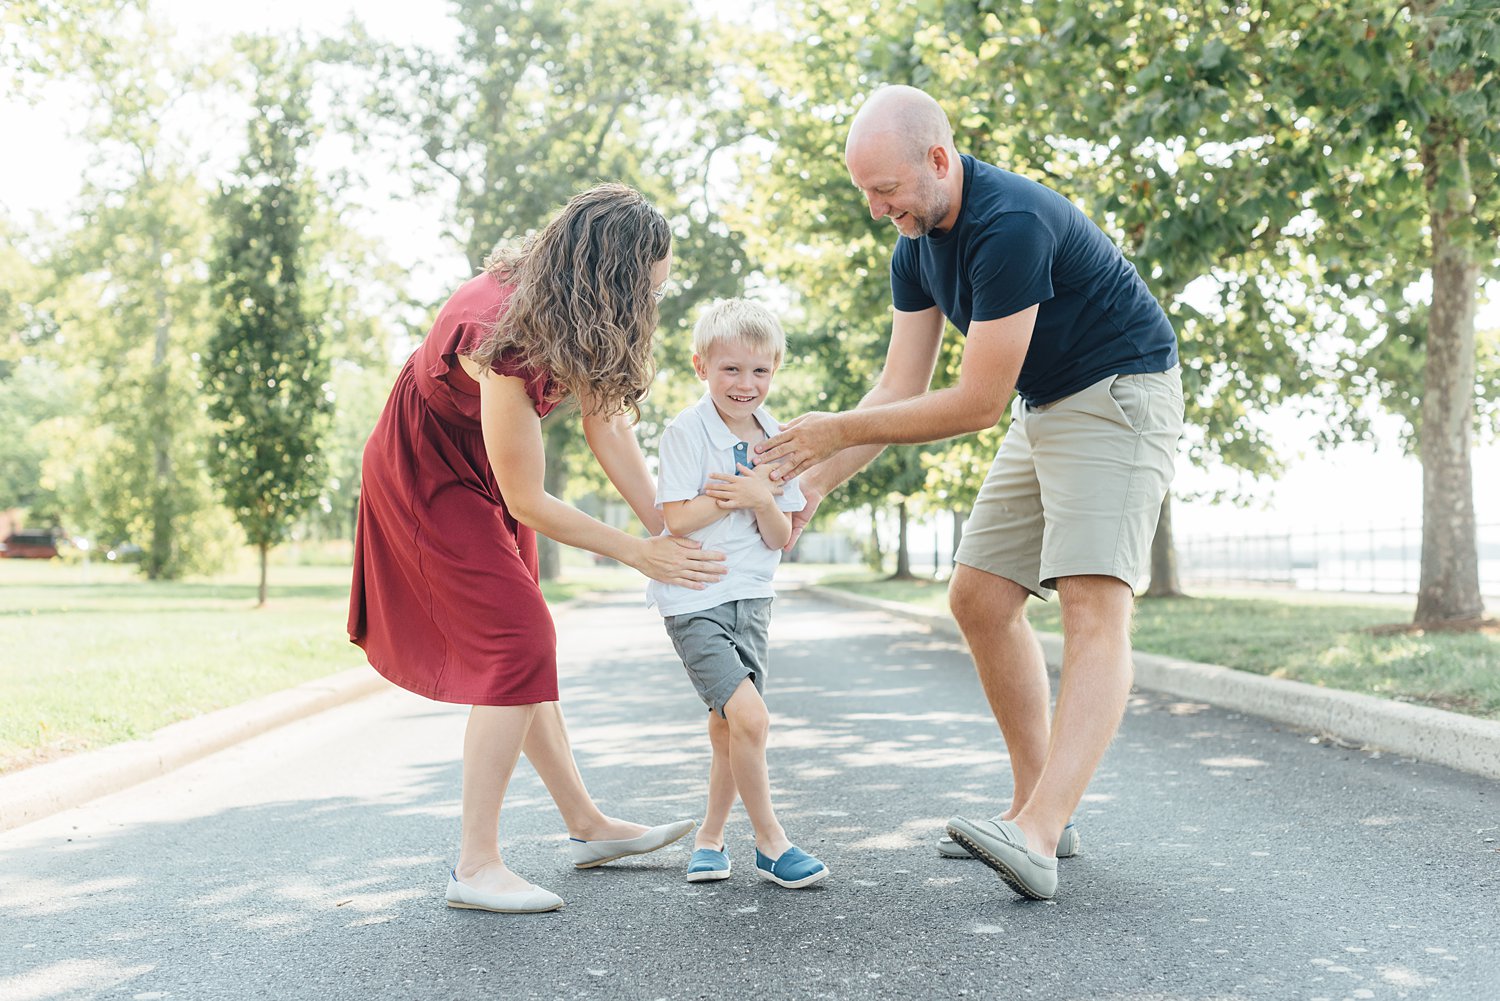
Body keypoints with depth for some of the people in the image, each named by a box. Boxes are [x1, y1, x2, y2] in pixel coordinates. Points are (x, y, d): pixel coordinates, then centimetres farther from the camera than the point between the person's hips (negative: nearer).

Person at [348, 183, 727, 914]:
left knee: (521, 647, 12)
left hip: (482, 470, 9)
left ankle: (585, 826, 22)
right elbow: (527, 503, -29)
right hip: (427, 475, -9)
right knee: (517, 643, -16)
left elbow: (607, 422, -7)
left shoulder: (573, 318, -14)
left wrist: (665, 527, -13)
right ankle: (476, 866, -11)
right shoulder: (510, 343, -37)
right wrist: (639, 554, -22)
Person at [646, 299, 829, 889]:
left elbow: (781, 538, 4)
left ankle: (709, 838, 30)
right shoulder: (686, 431, -9)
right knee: (751, 718, -17)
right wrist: (747, 492, -14)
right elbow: (677, 519, -17)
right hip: (694, 601, -6)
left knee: (728, 733, 11)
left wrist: (760, 500, -16)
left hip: (750, 598, 6)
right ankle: (770, 841, -1)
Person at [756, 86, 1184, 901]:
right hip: (1044, 409, 10)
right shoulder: (916, 247, 2)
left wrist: (839, 431, -18)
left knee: (1093, 607, -21)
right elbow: (899, 389, 4)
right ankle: (1040, 809, 11)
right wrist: (812, 485, -5)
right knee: (980, 598, 5)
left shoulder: (1011, 225, -27)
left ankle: (1035, 840, -33)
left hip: (1120, 395, -10)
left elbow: (977, 403, -25)